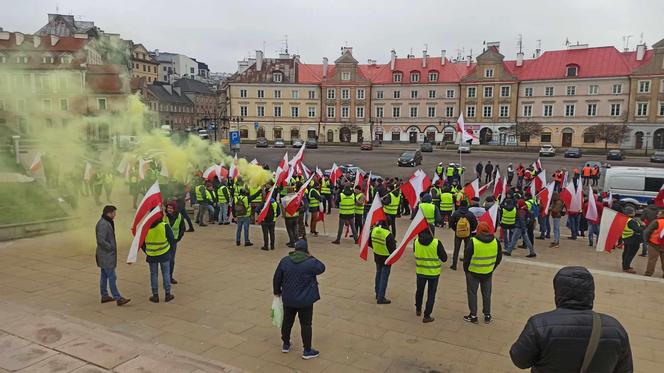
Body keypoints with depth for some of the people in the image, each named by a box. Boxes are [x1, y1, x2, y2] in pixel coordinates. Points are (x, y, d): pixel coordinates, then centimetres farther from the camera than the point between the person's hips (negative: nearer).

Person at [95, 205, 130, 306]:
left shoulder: (106, 223, 11)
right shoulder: (103, 224, -21)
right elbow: (101, 241, -27)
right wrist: (111, 247, -17)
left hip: (105, 255, 11)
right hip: (106, 256, -11)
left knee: (104, 276, 17)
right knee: (112, 277, -7)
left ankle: (104, 296, 26)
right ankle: (118, 298, -5)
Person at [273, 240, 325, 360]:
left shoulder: (285, 260, -5)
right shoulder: (310, 262, -17)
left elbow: (277, 278, 3)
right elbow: (322, 268, 1)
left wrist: (277, 291, 17)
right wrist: (311, 257, 1)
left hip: (288, 299, 4)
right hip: (305, 300, -4)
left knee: (287, 321, 20)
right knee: (306, 324, 7)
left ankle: (286, 345, 37)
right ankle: (307, 351, 15)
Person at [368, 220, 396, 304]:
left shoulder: (374, 230, -9)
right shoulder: (388, 234, -29)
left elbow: (369, 243, 4)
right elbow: (393, 249, -23)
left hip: (377, 256, 7)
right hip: (386, 258, -6)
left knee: (378, 274, 23)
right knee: (384, 277, 5)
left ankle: (378, 294, 36)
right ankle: (381, 298, 12)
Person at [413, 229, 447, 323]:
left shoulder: (416, 242, -12)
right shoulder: (436, 243, -20)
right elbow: (444, 258, -12)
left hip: (420, 272, 3)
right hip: (433, 273, -3)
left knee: (419, 290, 25)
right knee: (431, 294, 10)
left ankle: (418, 309, 42)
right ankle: (427, 316, 14)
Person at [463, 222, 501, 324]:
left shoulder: (473, 242, -17)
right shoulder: (496, 242, -4)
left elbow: (466, 258, -10)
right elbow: (499, 258, 7)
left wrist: (466, 270, 5)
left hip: (473, 272, -4)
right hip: (488, 273, 4)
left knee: (472, 293, 9)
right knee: (486, 294, 17)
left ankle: (473, 316, 14)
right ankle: (487, 316, 25)